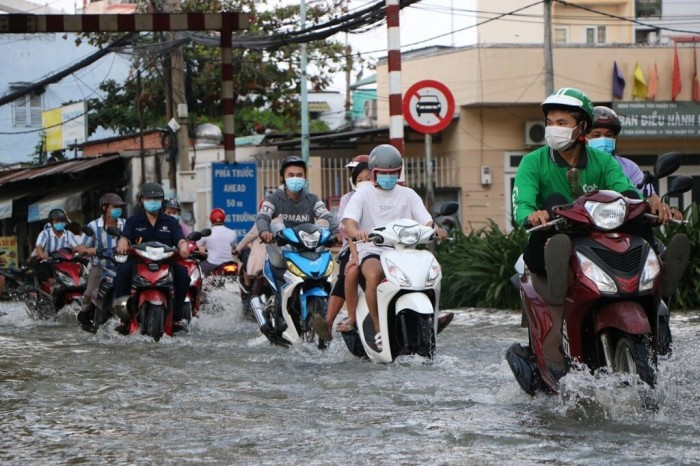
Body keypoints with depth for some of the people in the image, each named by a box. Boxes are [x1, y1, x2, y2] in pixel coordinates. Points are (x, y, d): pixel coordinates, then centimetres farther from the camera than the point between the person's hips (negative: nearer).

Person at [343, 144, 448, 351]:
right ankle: (378, 329, -25)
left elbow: (426, 221, 6)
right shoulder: (362, 196, 9)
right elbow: (349, 223, -6)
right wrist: (357, 232, -31)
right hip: (372, 251, -2)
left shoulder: (408, 195, 16)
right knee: (373, 275, -36)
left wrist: (435, 229, -19)